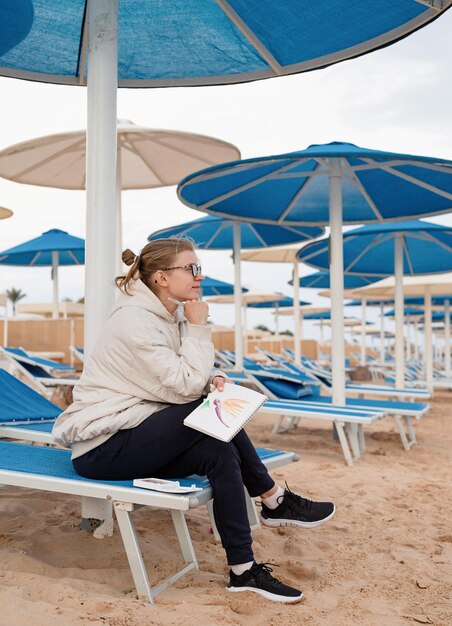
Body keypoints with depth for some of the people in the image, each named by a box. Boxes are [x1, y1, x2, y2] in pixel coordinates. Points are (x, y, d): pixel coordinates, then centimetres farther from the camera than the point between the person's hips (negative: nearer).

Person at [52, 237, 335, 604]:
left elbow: (183, 382, 11)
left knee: (218, 451, -11)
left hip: (134, 436, 9)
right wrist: (198, 329, -15)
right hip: (102, 447, -9)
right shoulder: (135, 321, -20)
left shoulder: (169, 315, 7)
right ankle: (275, 501, -8)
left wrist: (212, 380, -11)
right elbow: (185, 387, -22)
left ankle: (244, 570, -4)